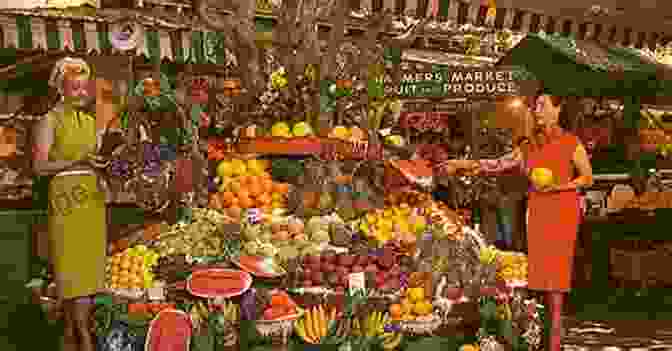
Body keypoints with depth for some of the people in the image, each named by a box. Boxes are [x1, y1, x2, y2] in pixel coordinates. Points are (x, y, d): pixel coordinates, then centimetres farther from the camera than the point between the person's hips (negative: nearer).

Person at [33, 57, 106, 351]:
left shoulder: (89, 121, 17)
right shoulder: (51, 120, -1)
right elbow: (40, 165, -10)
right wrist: (75, 163, -20)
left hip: (93, 196, 6)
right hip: (65, 197, -6)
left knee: (89, 263, 4)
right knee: (72, 263, -7)